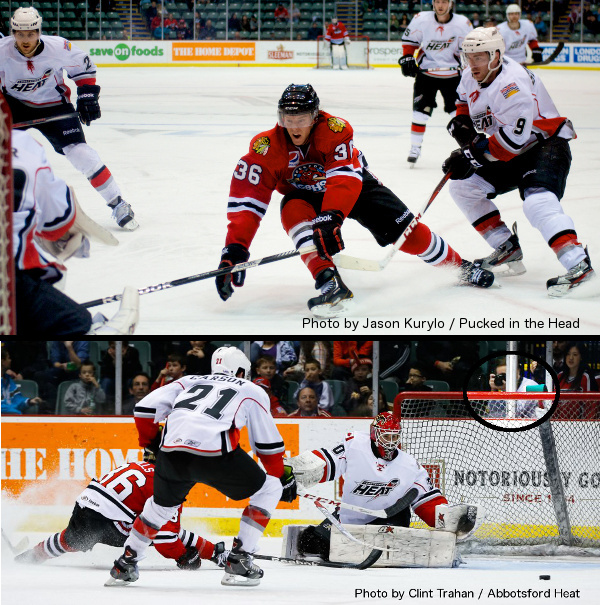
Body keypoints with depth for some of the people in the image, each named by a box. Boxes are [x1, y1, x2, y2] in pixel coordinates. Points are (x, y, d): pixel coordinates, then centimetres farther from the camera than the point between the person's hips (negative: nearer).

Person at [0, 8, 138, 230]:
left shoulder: (58, 48, -23)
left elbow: (84, 66, -4)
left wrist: (87, 95, -8)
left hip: (53, 105, -2)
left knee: (79, 151, -13)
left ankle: (117, 204, -4)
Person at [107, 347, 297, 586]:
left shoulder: (190, 382, 30)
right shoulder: (252, 391, 23)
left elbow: (145, 408, 21)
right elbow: (268, 444, 23)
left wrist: (151, 443, 36)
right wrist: (283, 478, 36)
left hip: (171, 450, 4)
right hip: (214, 452, -4)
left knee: (162, 504, 33)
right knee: (268, 490, 15)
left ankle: (125, 565, 34)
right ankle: (238, 563, 8)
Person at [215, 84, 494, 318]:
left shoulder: (335, 130, -32)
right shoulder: (267, 147, -28)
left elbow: (345, 179, -42)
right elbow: (246, 201, -31)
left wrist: (330, 218, -59)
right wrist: (234, 249, -42)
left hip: (355, 184, -1)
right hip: (305, 194, 1)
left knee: (405, 230, -9)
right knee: (293, 211, -34)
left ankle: (460, 267, 15)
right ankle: (331, 284, -42)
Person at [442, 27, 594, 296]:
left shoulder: (512, 85, -29)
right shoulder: (471, 77, 0)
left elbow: (513, 139, -32)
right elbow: (465, 101, 22)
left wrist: (473, 155, -28)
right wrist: (461, 124, 0)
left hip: (547, 145, -10)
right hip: (512, 155, 10)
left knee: (537, 202, -33)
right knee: (463, 186, 5)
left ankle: (578, 264, -40)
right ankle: (507, 250, 11)